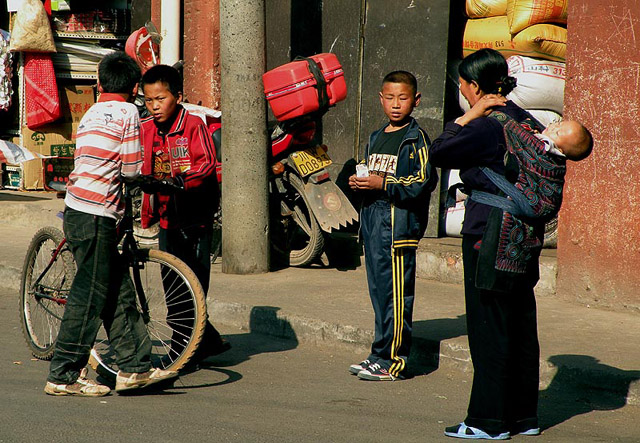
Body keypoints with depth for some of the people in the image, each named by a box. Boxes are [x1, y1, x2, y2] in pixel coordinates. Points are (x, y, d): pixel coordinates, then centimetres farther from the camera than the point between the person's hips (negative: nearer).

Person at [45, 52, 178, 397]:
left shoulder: (91, 114, 19)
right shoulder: (127, 112, -4)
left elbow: (93, 162, 16)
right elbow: (132, 170, -6)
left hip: (78, 209, 8)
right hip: (95, 215, -8)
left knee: (120, 292, 11)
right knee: (90, 296, -3)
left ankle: (134, 367, 13)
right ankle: (63, 376, 0)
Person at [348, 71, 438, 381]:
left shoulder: (415, 138, -6)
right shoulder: (376, 138, 18)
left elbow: (424, 182, -14)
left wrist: (384, 184, -18)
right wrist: (357, 182, 5)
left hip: (400, 224, -8)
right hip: (373, 221, 8)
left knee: (397, 294, -7)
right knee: (379, 291, 12)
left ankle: (393, 361, -3)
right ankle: (380, 354, 19)